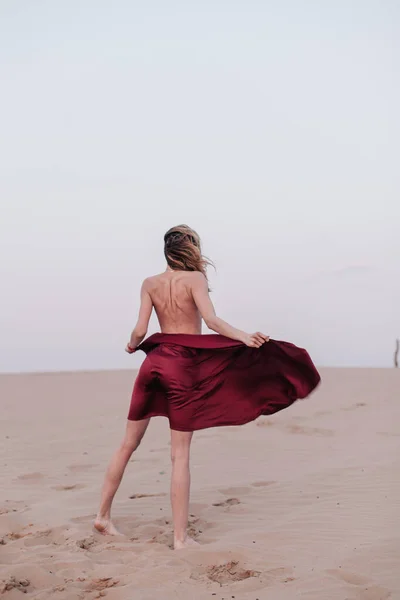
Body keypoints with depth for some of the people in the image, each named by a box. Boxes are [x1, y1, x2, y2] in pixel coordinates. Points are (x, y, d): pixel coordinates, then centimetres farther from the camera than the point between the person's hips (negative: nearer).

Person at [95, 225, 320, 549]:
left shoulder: (150, 284, 7)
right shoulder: (195, 278, -4)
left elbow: (140, 330, 3)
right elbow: (211, 320, -19)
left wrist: (132, 346, 23)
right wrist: (244, 337, -23)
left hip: (155, 361, 4)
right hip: (184, 367, -4)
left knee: (128, 443, 15)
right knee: (180, 454, -1)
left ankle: (103, 515, 23)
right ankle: (180, 537, 3)